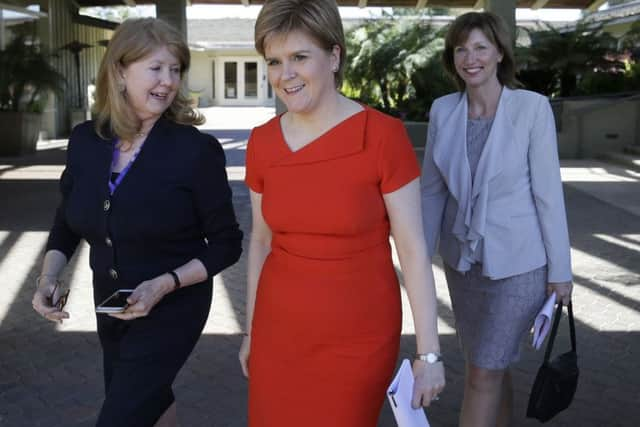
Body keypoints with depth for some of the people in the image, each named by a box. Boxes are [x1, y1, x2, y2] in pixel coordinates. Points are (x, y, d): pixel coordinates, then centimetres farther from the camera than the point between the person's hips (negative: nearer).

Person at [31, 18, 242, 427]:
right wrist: (48, 279, -8)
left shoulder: (196, 150, -20)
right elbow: (66, 224, 8)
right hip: (110, 307, 5)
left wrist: (164, 285, -25)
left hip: (172, 309, -5)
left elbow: (226, 244, -14)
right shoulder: (85, 141, -6)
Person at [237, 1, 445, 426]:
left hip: (358, 337, -3)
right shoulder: (262, 142, -2)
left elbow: (413, 248, -12)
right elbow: (261, 240, 8)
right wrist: (251, 330, 14)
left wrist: (429, 352, -10)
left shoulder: (383, 135, -15)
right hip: (279, 330, 4)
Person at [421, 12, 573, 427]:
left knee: (482, 373, -1)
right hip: (463, 258, 4)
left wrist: (561, 269, -6)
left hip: (518, 261, -4)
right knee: (492, 364, 19)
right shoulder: (443, 110, -2)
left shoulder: (533, 107, -14)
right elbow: (432, 189, 4)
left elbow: (548, 191, -11)